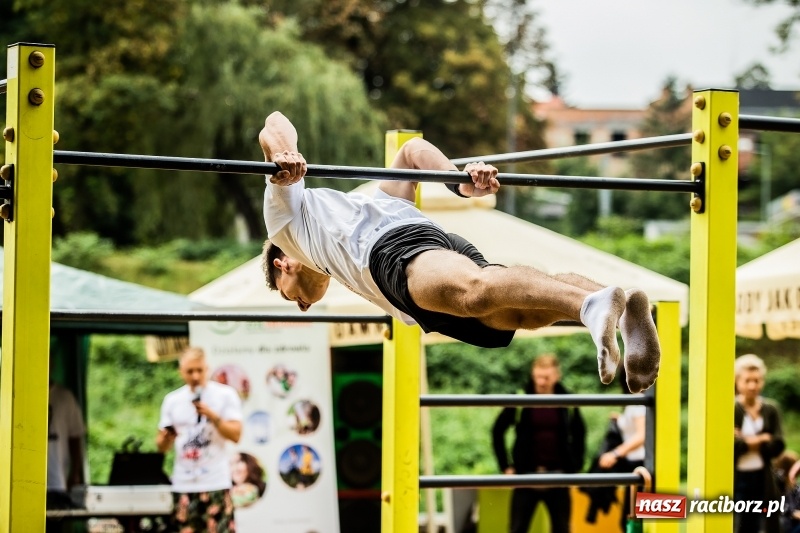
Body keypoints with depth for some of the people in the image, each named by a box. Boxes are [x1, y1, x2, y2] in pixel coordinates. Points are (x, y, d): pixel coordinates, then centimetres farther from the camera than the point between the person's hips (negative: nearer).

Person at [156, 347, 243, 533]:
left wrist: (214, 417, -20)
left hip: (216, 482, -3)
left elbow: (236, 435, -6)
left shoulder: (225, 394, 1)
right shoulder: (172, 400, 10)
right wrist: (165, 438, -11)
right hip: (183, 483, 3)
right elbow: (162, 446, 12)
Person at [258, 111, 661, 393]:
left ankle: (591, 304, -62)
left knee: (475, 292, -34)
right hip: (446, 241, 6)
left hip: (395, 251, -6)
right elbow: (412, 150, 37)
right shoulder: (370, 205, 50)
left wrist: (283, 163, -2)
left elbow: (274, 125, 20)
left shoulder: (289, 212, 35)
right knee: (528, 310, -20)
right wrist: (462, 184, 20)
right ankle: (622, 303, -51)